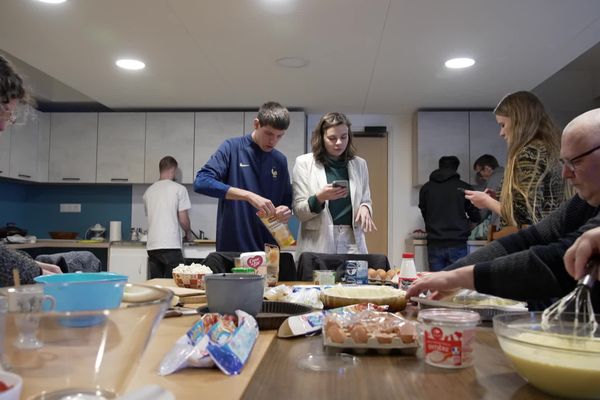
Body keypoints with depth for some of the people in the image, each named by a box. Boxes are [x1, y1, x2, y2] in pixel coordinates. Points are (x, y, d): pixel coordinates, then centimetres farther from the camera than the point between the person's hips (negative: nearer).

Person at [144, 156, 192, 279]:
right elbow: (183, 219, -6)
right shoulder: (179, 189, -4)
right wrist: (188, 232, 13)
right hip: (171, 245, -5)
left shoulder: (148, 191, 12)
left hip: (152, 246, 5)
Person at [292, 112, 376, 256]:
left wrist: (364, 208, -9)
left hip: (352, 243, 3)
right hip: (317, 244, -2)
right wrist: (319, 198, -22)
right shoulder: (304, 162, -1)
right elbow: (299, 211, -3)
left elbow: (366, 200, 14)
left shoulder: (359, 164, 8)